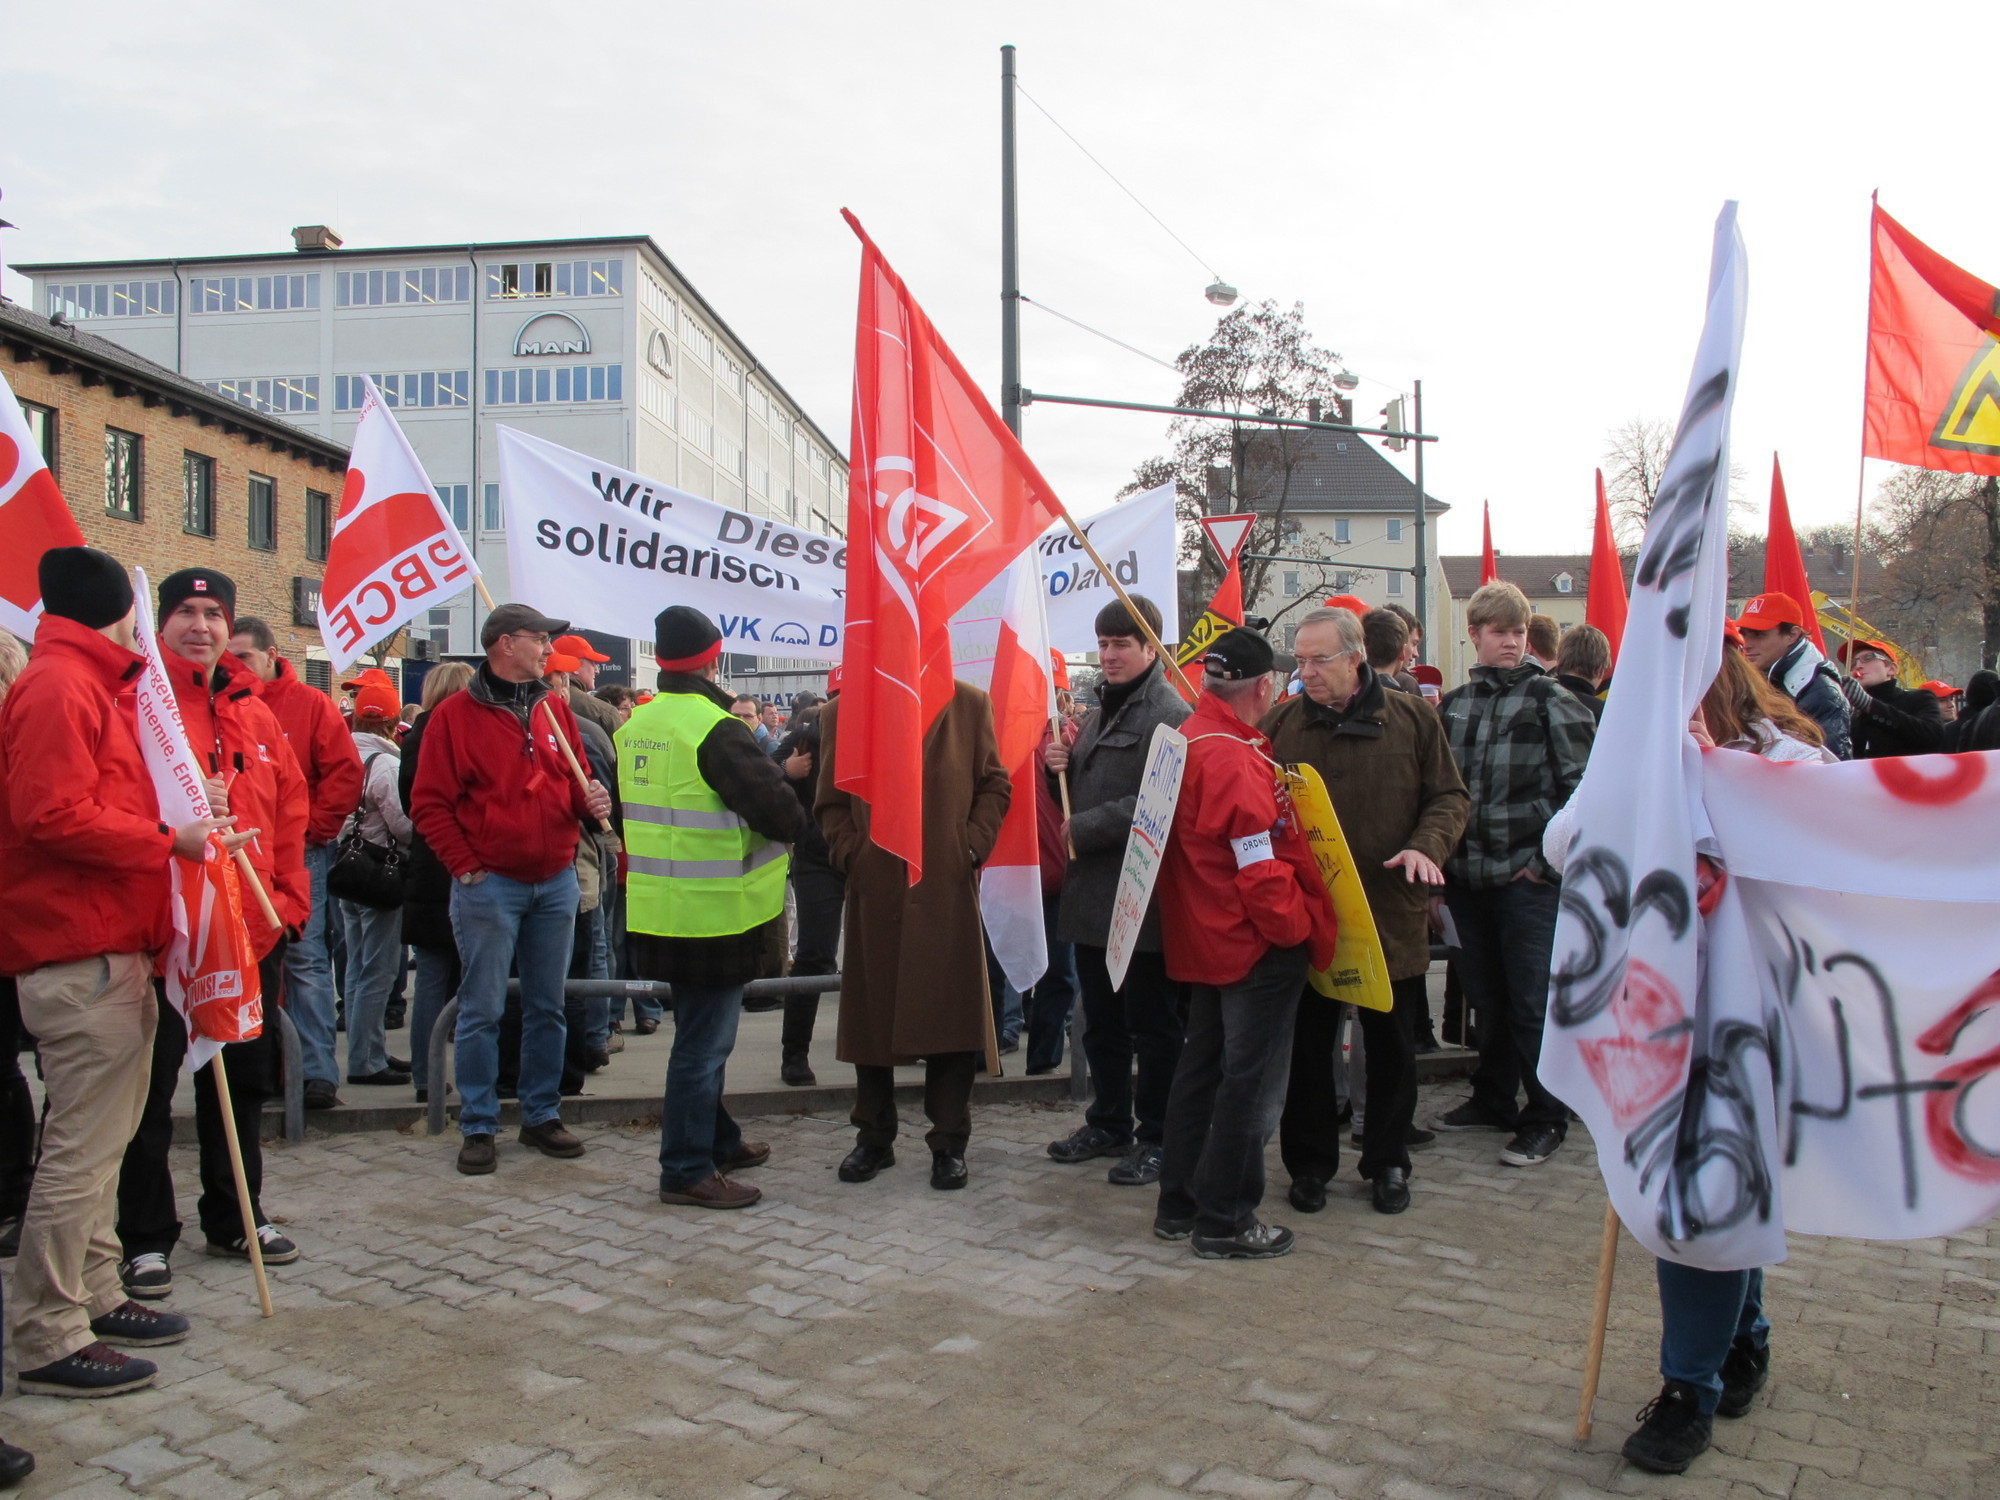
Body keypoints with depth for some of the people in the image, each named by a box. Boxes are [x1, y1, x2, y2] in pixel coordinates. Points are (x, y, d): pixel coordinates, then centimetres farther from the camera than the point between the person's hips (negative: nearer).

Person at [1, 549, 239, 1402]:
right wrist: (168, 841, -16)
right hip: (82, 956, -11)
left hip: (112, 951, 11)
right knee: (81, 1147, -5)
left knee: (101, 1138, 16)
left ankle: (95, 1297, 27)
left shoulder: (94, 686, 21)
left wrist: (186, 837, 14)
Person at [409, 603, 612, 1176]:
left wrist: (591, 799, -5)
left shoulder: (554, 709, 9)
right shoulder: (455, 714, -5)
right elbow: (429, 804, -6)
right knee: (482, 1010, 1)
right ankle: (478, 1128, 12)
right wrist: (467, 865, -10)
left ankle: (542, 1115, 23)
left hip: (556, 880, 5)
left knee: (547, 1007, 11)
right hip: (490, 885, -5)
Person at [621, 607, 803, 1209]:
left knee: (703, 1033, 21)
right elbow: (781, 811, -22)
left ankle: (718, 1141, 35)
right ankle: (687, 1171, 9)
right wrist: (789, 822, -1)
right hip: (712, 912, -9)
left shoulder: (638, 724, 7)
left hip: (661, 907, 9)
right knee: (703, 1042, 1)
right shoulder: (715, 728, -20)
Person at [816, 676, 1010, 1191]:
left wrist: (974, 845, -4)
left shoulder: (970, 705, 5)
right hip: (874, 890, 1)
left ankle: (949, 1142, 15)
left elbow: (995, 784, 7)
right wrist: (848, 855, -4)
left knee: (950, 1013, 2)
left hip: (949, 887, -1)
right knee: (873, 1013, 8)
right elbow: (830, 801, 9)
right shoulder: (841, 712, 6)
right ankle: (874, 1137, 23)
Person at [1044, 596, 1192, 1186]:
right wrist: (1063, 764, 3)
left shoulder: (1171, 714, -12)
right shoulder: (1102, 709, 17)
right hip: (1092, 892, 9)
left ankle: (1157, 1137, 15)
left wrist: (1082, 829, -16)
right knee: (1101, 1021, 18)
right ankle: (1109, 1122, 31)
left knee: (1153, 1025, 3)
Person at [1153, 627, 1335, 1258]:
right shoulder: (1237, 762, -23)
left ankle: (1178, 1206, 28)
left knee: (1202, 1069, 18)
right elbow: (1261, 871, -24)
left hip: (1207, 941, 10)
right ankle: (1226, 1221, 12)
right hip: (1258, 946, -9)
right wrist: (1303, 927, -11)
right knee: (1252, 1086, 3)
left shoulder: (1188, 740, 6)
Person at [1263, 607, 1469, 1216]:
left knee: (1392, 1045, 12)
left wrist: (1427, 846, -14)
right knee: (1307, 1043, 9)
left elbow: (1449, 795, 3)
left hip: (1391, 914, 0)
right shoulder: (1281, 724, 2)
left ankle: (1388, 1162, 29)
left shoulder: (1412, 718, 1)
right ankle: (1310, 1164, 24)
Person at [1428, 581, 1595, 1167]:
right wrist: (1441, 857, 9)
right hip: (1468, 874, 5)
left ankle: (1546, 1118, 13)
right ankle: (1492, 1100, 29)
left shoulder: (1552, 700, -4)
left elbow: (1581, 786, -9)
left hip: (1529, 878, -5)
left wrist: (1549, 860, -11)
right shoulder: (1453, 704, 11)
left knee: (1532, 1002, 0)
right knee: (1485, 997, 15)